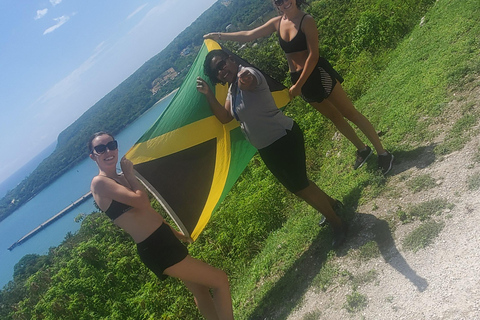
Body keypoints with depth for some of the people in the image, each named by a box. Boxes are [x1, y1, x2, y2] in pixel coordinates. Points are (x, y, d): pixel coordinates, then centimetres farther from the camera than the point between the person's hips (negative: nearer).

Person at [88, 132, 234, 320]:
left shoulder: (120, 178, 14)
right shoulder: (99, 182, -14)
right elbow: (141, 201, -26)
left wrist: (173, 231, 25)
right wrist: (130, 174, -10)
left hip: (163, 240, 9)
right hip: (155, 249, -9)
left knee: (199, 288, 22)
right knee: (220, 281, -5)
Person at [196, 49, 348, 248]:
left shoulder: (248, 74, -19)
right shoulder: (232, 90, 7)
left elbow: (248, 80, -39)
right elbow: (225, 117, 5)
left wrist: (245, 79, -56)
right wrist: (208, 94, -2)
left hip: (285, 138, -9)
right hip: (266, 149, 9)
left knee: (299, 185, -5)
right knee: (294, 185, 21)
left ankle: (337, 224, 14)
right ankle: (330, 203, 44)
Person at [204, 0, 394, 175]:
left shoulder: (306, 21, -14)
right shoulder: (277, 23, 5)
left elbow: (313, 56, -18)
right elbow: (249, 35, 10)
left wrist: (298, 86, -18)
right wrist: (219, 36, 7)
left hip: (318, 74, -6)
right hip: (300, 80, 7)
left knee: (351, 113, 0)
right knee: (334, 117, 18)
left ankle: (382, 153, 13)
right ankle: (362, 150, 36)